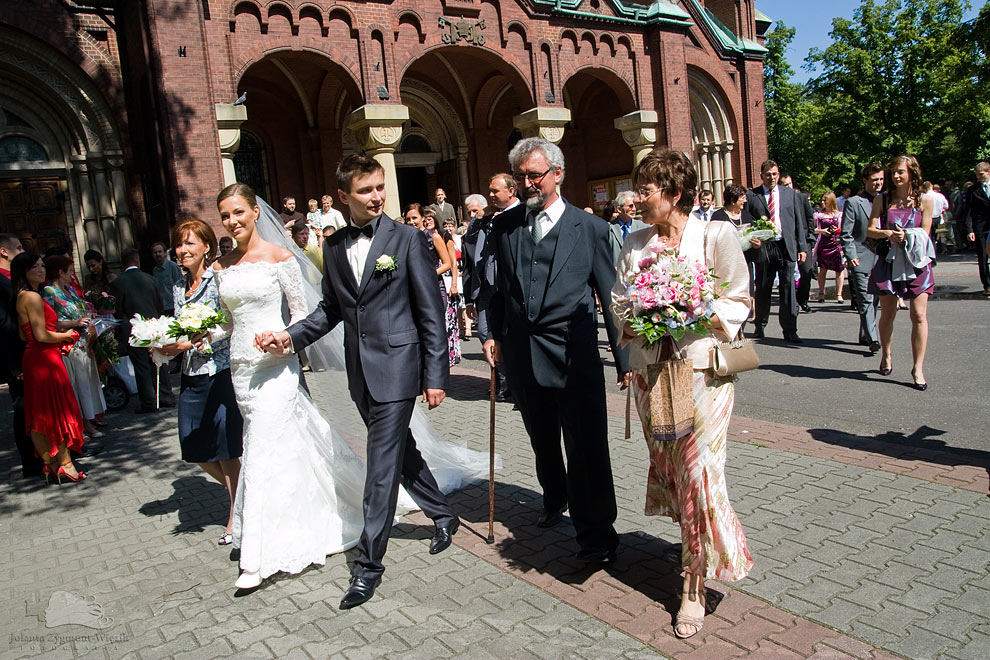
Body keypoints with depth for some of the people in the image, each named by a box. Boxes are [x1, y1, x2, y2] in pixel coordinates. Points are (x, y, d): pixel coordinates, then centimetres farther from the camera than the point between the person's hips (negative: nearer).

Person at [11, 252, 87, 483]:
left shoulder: (22, 297, 14)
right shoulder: (32, 297, -15)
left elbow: (24, 335, 16)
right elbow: (41, 335, -20)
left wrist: (58, 342, 10)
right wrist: (66, 336, -4)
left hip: (33, 358, 9)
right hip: (44, 359, -9)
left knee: (40, 414, 12)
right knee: (56, 412, -1)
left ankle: (49, 464, 21)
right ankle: (65, 464, 6)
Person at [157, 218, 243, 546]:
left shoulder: (218, 279, -7)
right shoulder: (179, 289, 15)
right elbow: (182, 333, 20)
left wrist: (190, 343, -19)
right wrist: (167, 347, 1)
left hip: (220, 373, -7)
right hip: (191, 377, 7)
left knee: (226, 450, 0)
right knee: (197, 450, 10)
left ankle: (236, 516, 16)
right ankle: (238, 493, 33)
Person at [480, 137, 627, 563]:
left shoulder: (589, 228, -1)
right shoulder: (503, 226, 8)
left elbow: (611, 295, 0)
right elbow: (496, 288, 15)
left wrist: (623, 356, 0)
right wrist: (492, 333, 3)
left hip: (574, 355, -3)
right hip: (521, 354, 4)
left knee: (587, 447, -4)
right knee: (542, 441, 20)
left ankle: (596, 533, 11)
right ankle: (554, 500, 44)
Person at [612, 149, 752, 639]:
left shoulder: (716, 236, -4)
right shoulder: (634, 244, 9)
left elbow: (738, 303, -2)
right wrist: (630, 323, -9)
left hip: (701, 369, -4)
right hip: (650, 371, 5)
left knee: (698, 472, -4)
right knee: (668, 468, 13)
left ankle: (695, 586, 9)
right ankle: (696, 552, 36)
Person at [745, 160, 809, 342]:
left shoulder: (789, 193, 13)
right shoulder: (751, 195, 6)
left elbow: (798, 222, 11)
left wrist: (802, 247, 6)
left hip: (786, 247, 1)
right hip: (764, 247, -1)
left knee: (788, 287, -4)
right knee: (762, 289, 7)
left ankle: (790, 331, -1)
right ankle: (759, 326, 24)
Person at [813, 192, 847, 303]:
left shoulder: (839, 215, 7)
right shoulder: (819, 214, 8)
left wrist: (838, 230, -8)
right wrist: (821, 231, -7)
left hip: (837, 244, 0)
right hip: (823, 244, 1)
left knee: (839, 269, -4)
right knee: (823, 269, 3)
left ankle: (839, 294, 2)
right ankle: (821, 294, 14)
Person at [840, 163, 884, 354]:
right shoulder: (853, 203, -2)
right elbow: (846, 234, -5)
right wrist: (851, 256, -14)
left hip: (881, 259, 6)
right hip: (861, 259, -6)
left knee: (874, 300, 11)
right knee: (866, 300, -10)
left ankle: (865, 335, 23)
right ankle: (873, 339, -10)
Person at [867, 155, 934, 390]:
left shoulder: (924, 200, 3)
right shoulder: (882, 199, 5)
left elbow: (924, 235, 1)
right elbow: (870, 230, 2)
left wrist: (906, 236, -16)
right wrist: (888, 233, -16)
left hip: (916, 261, -1)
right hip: (889, 261, 1)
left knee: (919, 315, -8)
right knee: (887, 314, 8)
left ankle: (918, 368, -1)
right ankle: (886, 356, 31)